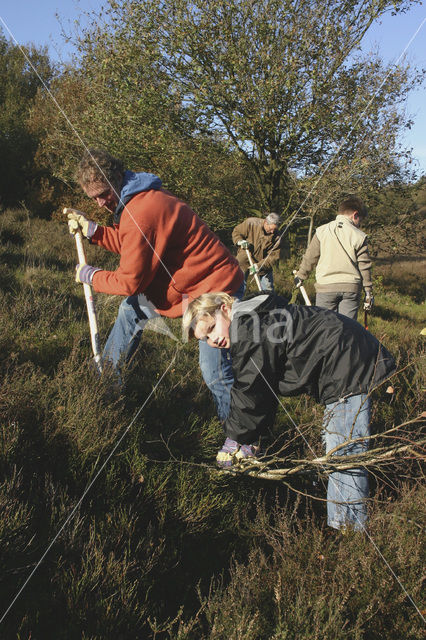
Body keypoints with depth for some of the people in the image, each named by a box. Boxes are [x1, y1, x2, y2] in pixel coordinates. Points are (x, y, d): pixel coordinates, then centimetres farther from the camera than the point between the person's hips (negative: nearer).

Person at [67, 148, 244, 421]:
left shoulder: (140, 213, -25)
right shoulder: (145, 195, 6)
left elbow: (129, 282, -17)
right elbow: (132, 246, 15)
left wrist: (89, 275, 0)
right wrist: (92, 229, 5)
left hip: (217, 289, -11)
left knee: (215, 372, -11)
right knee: (132, 309, 21)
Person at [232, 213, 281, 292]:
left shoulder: (276, 236, -16)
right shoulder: (250, 223, -18)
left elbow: (273, 256, -17)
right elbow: (236, 232, -3)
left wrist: (258, 266, -29)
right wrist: (240, 241, -25)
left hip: (264, 264, 1)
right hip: (244, 261, -1)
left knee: (268, 290, 7)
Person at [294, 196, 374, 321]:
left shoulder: (322, 231, 3)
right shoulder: (359, 236, 0)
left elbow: (309, 258, 6)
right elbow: (364, 267, 1)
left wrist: (300, 275, 22)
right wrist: (369, 293, 8)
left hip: (326, 287, 0)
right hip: (351, 287, 0)